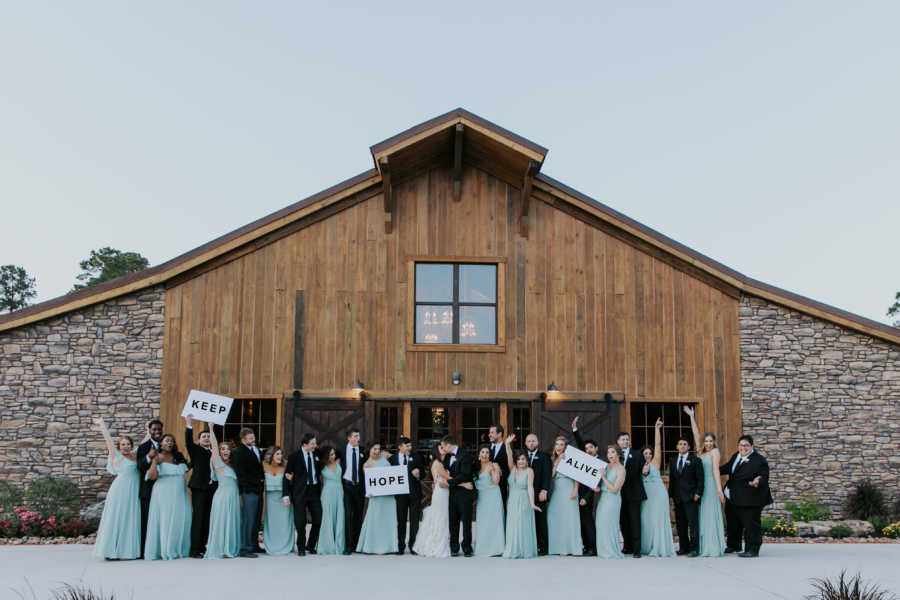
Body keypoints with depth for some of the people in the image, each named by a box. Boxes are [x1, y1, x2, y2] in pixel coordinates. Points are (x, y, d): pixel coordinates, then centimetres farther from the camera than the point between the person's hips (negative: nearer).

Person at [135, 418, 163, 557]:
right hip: (148, 489, -4)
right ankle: (144, 551, -1)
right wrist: (148, 457, -26)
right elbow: (140, 467, -10)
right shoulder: (143, 447, 1)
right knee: (146, 520, -3)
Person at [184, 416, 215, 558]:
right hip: (199, 487, -5)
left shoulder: (213, 452, 18)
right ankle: (195, 550, -6)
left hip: (211, 488, 5)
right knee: (198, 518, -7)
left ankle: (203, 547, 14)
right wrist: (189, 426, -24)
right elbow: (188, 441, -14)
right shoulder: (195, 450, 4)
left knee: (207, 519, 7)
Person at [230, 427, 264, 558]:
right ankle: (245, 549, -3)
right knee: (248, 520, -8)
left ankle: (254, 545, 21)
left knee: (256, 519, 13)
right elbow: (240, 474, -15)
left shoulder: (256, 449, 13)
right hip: (249, 490, -8)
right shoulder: (238, 452, -11)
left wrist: (263, 479, 14)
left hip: (258, 489, 8)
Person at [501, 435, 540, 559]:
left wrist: (532, 504, -19)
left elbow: (530, 487, -12)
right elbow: (509, 456, -6)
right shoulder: (513, 468, 8)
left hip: (524, 502, -4)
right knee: (512, 526, 3)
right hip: (512, 502, 4)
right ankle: (513, 551, 9)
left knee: (523, 525, -2)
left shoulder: (529, 471, -5)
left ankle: (525, 551, 5)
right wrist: (508, 444, -23)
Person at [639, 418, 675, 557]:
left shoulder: (655, 462, 1)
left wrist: (657, 429, -14)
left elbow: (658, 445, -8)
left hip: (658, 493, -5)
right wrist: (644, 471, -12)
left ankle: (660, 548, -5)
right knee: (646, 520, 6)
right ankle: (648, 547, 14)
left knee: (658, 519, -7)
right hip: (646, 495, 5)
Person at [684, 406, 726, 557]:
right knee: (702, 516, 6)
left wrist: (719, 489, -16)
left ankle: (714, 548, -3)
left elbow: (716, 470, -11)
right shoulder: (701, 452, 14)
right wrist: (691, 417, 13)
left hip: (711, 486, -6)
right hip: (701, 486, 7)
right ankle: (704, 547, 10)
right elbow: (696, 434, 14)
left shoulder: (714, 452, -2)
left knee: (711, 515, -6)